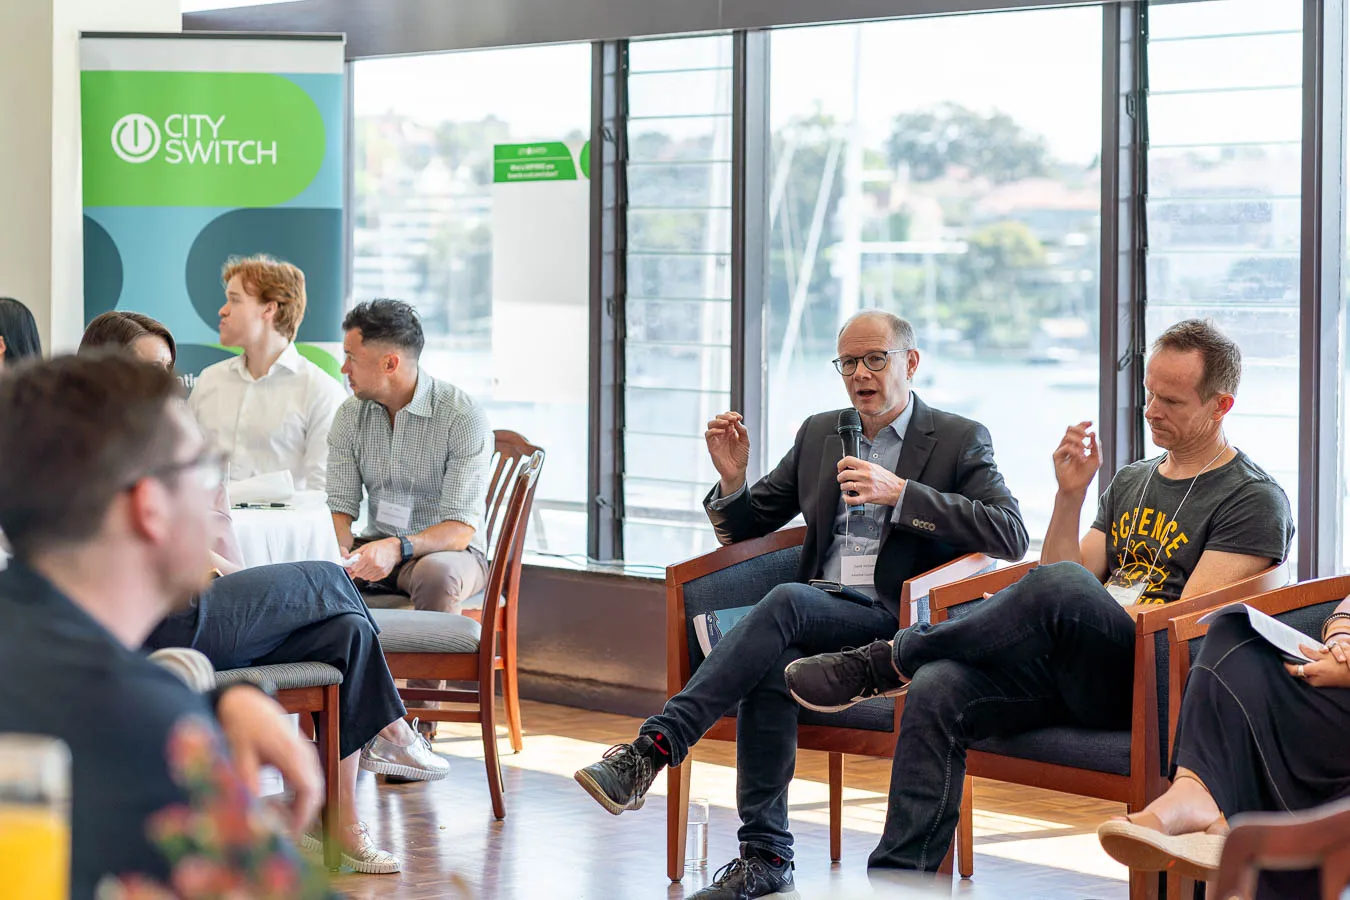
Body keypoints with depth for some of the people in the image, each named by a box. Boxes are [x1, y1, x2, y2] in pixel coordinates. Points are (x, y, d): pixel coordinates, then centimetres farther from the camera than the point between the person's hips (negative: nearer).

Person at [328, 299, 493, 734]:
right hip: (378, 546, 5)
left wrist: (398, 547, -39)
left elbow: (459, 529, -21)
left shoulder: (463, 417, -15)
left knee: (436, 575, -40)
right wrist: (339, 549, -24)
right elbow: (340, 507, 0)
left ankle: (419, 726, -31)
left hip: (448, 550, -5)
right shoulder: (351, 416, 3)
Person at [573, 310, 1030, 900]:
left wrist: (898, 492, -17)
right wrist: (733, 478, -1)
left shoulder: (961, 441, 5)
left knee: (786, 602, -34)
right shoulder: (819, 434, 21)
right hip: (816, 621, 4)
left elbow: (1012, 537, -11)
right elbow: (744, 527, 24)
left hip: (893, 624, -4)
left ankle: (653, 748, -38)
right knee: (770, 666, -33)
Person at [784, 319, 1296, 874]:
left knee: (1062, 586, -37)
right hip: (1069, 674, 7)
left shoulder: (1255, 501, 3)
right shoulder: (1132, 482, 26)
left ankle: (891, 660, -17)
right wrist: (1070, 497, 8)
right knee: (938, 689, -23)